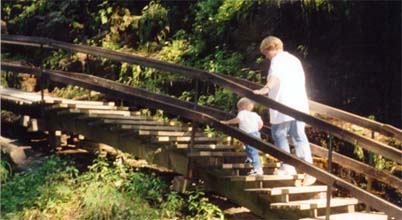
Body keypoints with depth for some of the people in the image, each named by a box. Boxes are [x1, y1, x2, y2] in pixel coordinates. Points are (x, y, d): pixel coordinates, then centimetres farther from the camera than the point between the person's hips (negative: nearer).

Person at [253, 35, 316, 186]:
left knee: (279, 134, 2)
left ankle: (287, 167, 3)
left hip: (284, 105, -8)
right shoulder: (294, 59, 24)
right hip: (299, 104, 8)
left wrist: (266, 88, -42)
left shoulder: (278, 59, -4)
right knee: (299, 136, 7)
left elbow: (276, 76, -26)